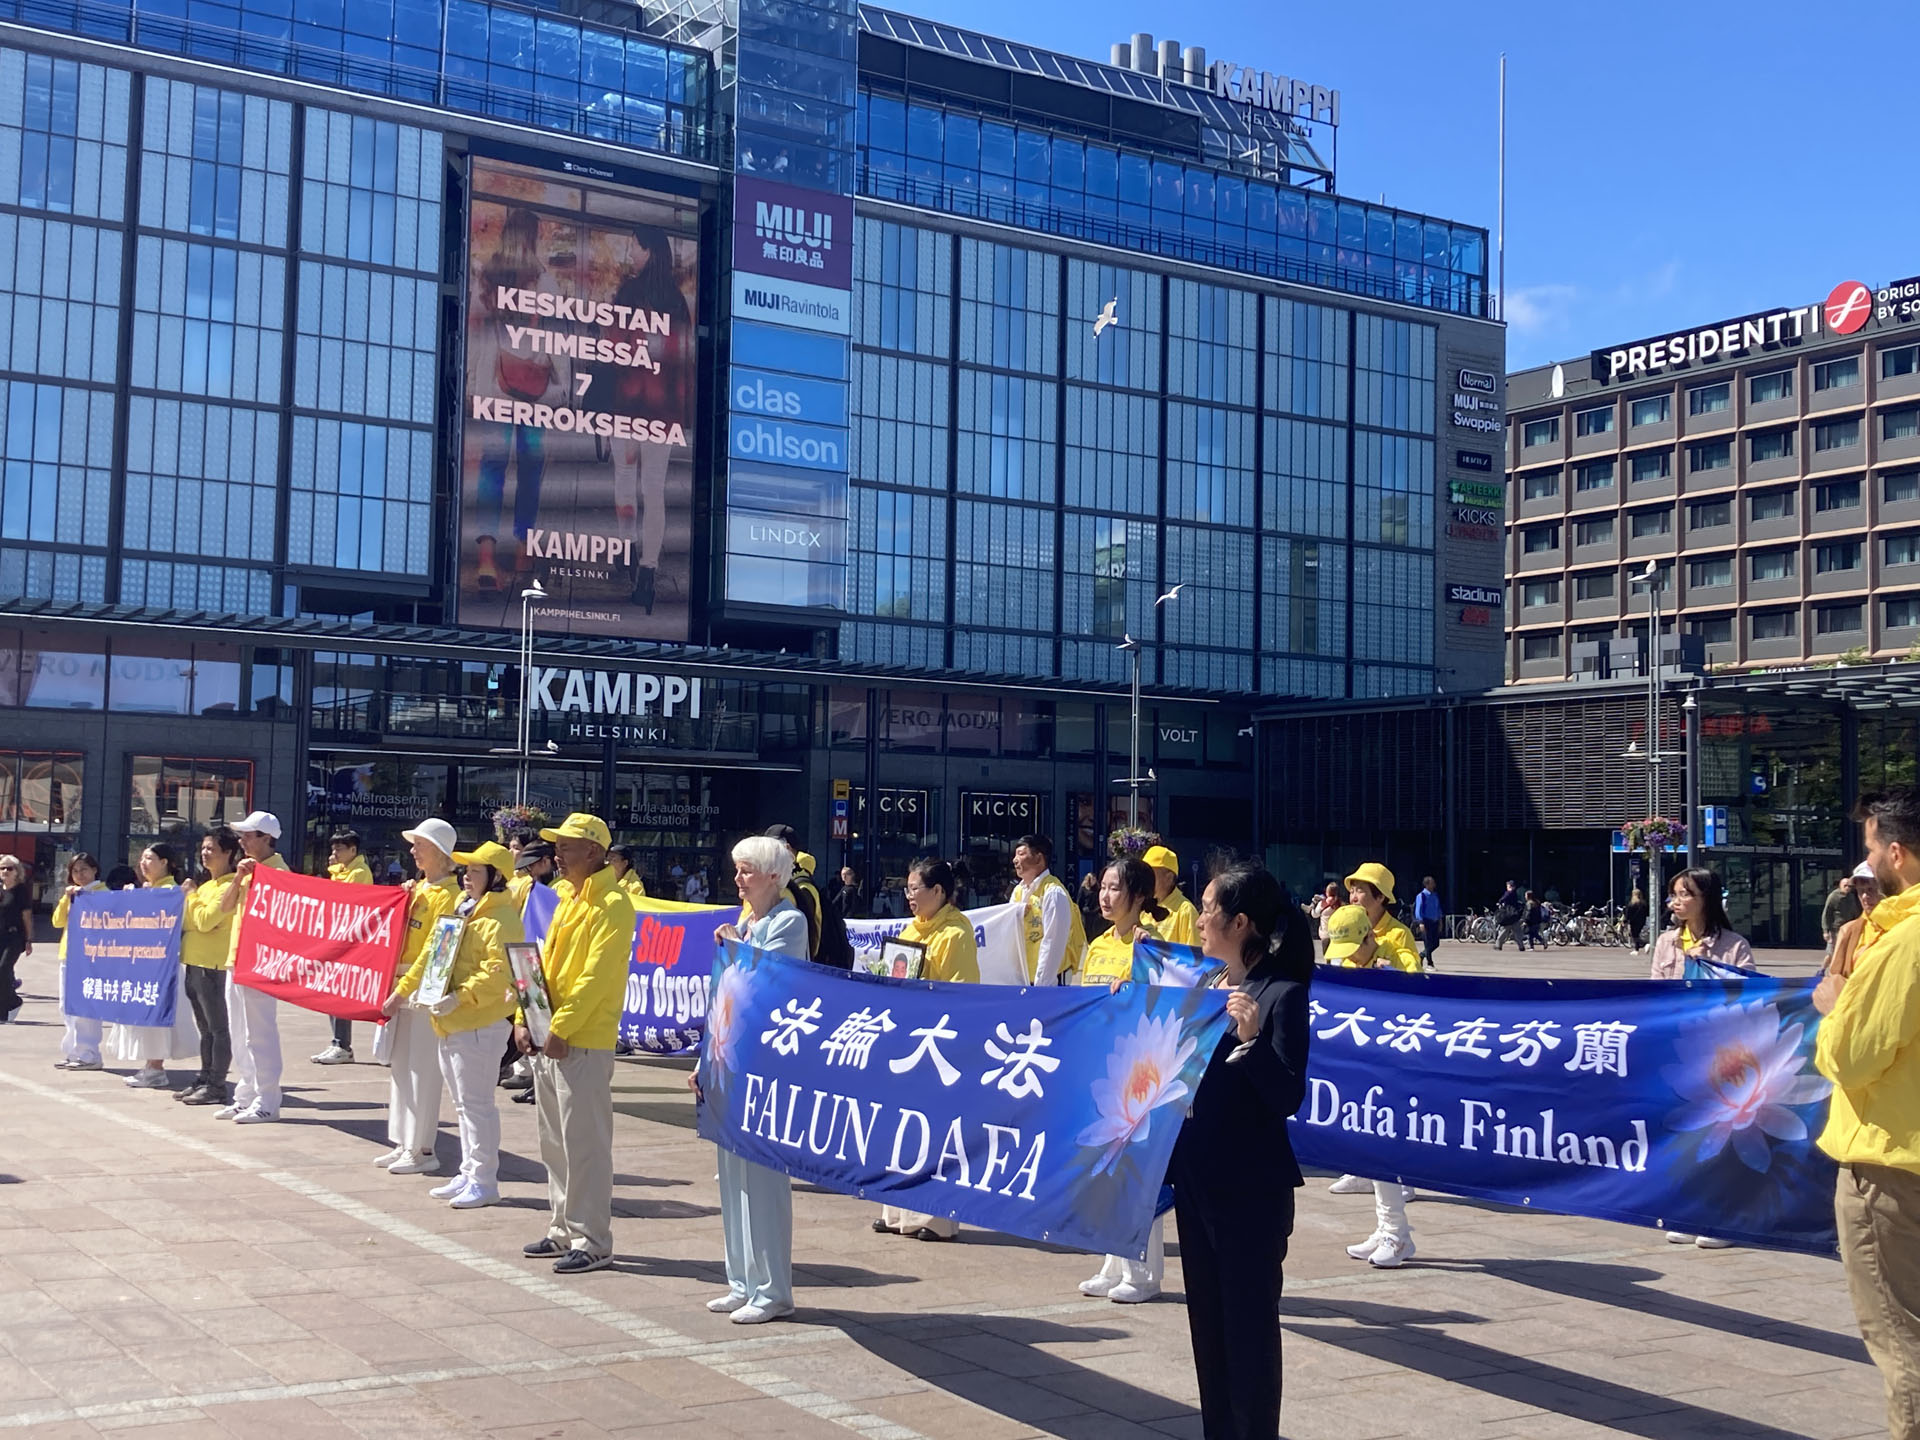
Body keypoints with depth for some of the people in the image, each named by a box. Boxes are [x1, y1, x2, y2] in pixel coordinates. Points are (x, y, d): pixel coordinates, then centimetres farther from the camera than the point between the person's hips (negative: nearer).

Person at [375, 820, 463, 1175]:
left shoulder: (448, 895, -12)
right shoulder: (417, 888, 13)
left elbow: (432, 952, -17)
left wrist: (402, 991, -21)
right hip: (401, 985, 9)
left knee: (422, 1070, -5)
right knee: (399, 1066, 11)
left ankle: (422, 1150, 0)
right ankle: (403, 1144, 18)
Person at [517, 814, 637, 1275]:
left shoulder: (611, 905, -12)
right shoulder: (567, 900, 16)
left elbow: (596, 976, -19)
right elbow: (543, 964, 17)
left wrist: (561, 1029, -20)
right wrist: (523, 1020, 6)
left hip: (583, 1044, -9)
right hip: (547, 1041, 9)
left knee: (584, 1144, -5)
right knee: (555, 1143, 14)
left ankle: (593, 1242, 1)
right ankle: (563, 1231, 24)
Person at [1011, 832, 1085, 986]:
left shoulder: (1053, 893, -14)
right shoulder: (1019, 891, 10)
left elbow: (1052, 943, -17)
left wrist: (1042, 984, -19)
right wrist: (1017, 913, -10)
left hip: (1050, 978, -8)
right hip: (1023, 979, 8)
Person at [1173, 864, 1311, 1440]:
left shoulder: (1282, 994, -13)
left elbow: (1288, 1098, -19)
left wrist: (1253, 1038, -31)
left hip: (1251, 1188, -8)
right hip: (1197, 1177, 8)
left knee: (1249, 1325, 1)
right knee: (1207, 1321, 15)